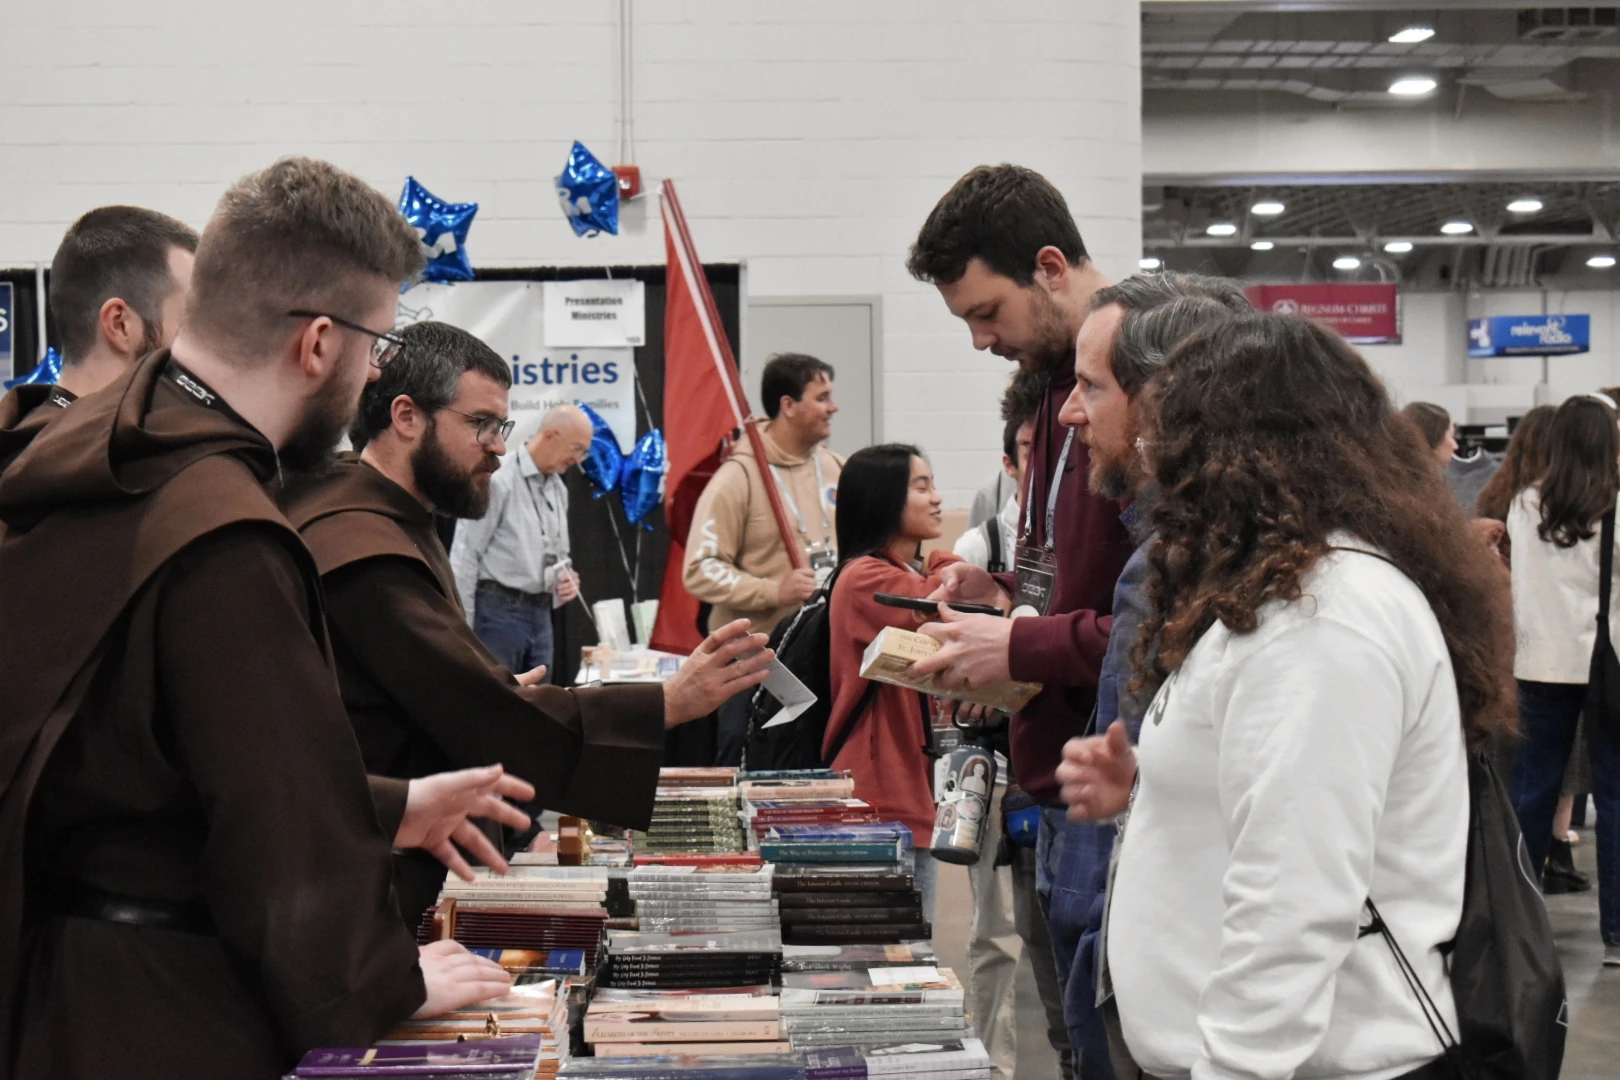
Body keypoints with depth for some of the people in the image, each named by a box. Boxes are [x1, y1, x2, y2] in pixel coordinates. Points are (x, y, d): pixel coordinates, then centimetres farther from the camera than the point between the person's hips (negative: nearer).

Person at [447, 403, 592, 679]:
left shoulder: (558, 489, 14)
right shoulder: (499, 480, -13)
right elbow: (464, 556, -13)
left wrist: (566, 581, 4)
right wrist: (463, 627, -14)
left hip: (540, 614, 8)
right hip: (499, 608, -8)